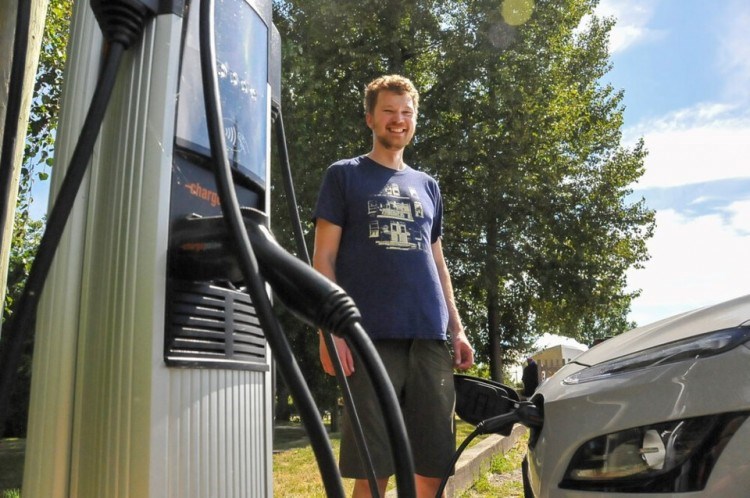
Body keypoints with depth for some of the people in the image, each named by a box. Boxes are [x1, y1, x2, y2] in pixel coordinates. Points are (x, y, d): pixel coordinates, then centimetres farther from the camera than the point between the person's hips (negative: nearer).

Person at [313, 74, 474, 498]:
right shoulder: (344, 176, 7)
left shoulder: (428, 186, 21)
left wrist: (458, 329, 13)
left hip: (430, 337, 5)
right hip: (372, 336, -4)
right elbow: (324, 258, -1)